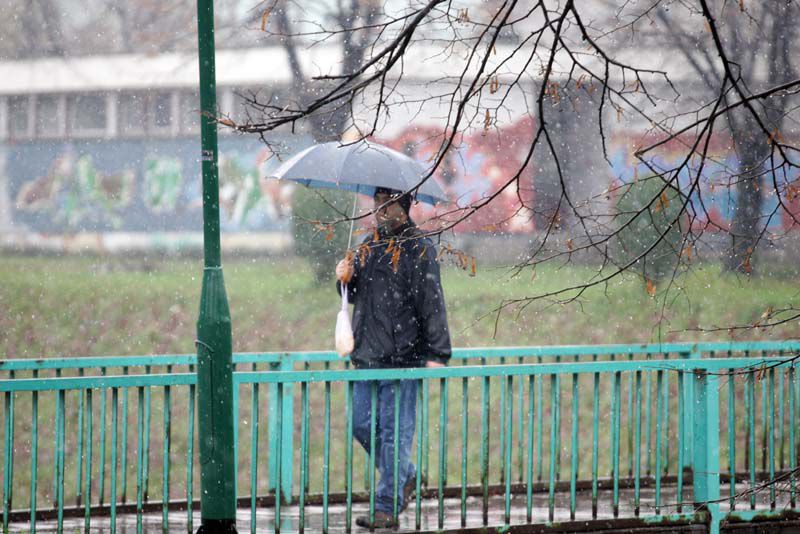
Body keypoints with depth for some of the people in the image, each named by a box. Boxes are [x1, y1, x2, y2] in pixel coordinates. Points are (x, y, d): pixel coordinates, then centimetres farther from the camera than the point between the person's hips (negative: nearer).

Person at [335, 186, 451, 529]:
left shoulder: (419, 249, -6)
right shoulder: (369, 245, 15)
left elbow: (432, 303, -11)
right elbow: (355, 295, 25)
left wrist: (437, 355, -16)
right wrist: (346, 279, 1)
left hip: (402, 357, -7)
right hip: (367, 355, 7)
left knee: (394, 431, -5)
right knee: (361, 425, 9)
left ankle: (387, 507, -2)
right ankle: (405, 476, 29)